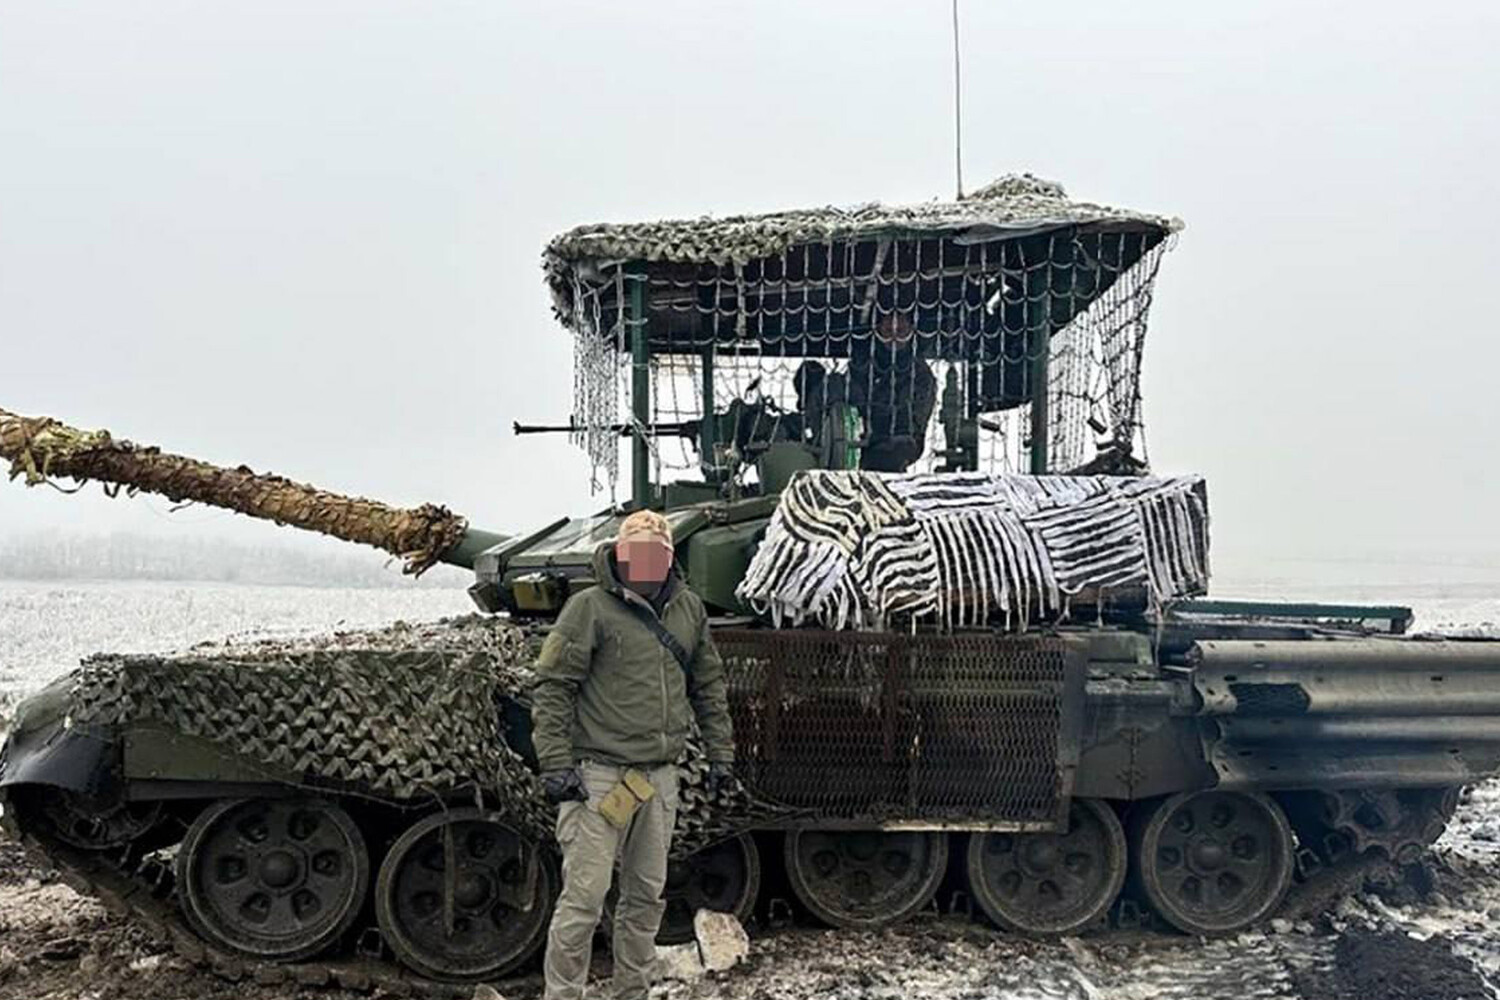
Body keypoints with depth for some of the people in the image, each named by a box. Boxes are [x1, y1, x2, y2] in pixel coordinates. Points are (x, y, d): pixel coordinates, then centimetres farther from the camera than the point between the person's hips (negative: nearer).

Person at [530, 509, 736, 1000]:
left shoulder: (689, 610, 11)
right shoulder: (589, 608, -7)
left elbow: (709, 686, 20)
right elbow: (552, 688, -9)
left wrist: (720, 752, 16)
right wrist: (556, 765, -14)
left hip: (660, 779, 6)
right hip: (599, 777, -6)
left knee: (647, 896, 14)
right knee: (584, 898, -5)